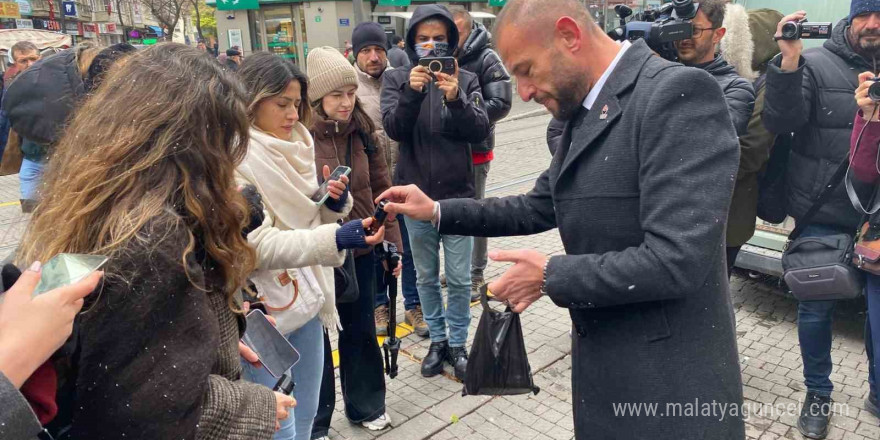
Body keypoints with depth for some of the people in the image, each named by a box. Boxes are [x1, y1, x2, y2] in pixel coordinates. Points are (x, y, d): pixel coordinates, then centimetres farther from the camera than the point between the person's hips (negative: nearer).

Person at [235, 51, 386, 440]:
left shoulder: (296, 146, 8)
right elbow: (256, 244, -23)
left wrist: (335, 204, -7)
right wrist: (336, 239, -31)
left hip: (307, 299, 7)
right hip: (265, 312, -7)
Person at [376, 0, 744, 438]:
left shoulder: (677, 92, -21)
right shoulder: (583, 114, 8)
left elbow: (677, 260, -27)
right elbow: (538, 208, 17)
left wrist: (550, 275, -16)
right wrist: (438, 212, 9)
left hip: (669, 382, -8)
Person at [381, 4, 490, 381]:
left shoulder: (466, 80, 0)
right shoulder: (396, 79, 1)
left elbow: (480, 132, -10)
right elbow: (394, 129, -12)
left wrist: (456, 100, -26)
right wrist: (411, 93, -28)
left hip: (457, 194, -1)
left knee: (459, 278, 7)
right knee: (426, 276, 14)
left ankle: (458, 344, 25)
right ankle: (437, 340, 31)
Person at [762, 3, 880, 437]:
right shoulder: (815, 65, -5)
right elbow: (780, 122, -17)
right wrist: (788, 63, -27)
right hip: (821, 215, -3)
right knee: (816, 308, 9)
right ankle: (817, 393, 29)